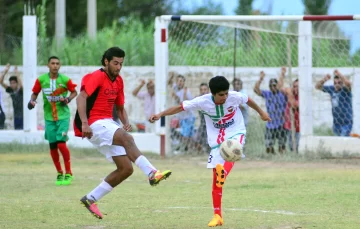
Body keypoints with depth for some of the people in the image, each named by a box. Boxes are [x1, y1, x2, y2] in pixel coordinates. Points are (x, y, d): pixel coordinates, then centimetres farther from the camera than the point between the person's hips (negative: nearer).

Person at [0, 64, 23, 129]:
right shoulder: (10, 91, 3)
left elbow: (21, 85, -34)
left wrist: (16, 73, -38)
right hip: (16, 116, 6)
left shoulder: (20, 91, -11)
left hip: (23, 116, -6)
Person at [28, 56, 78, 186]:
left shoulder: (65, 79, -7)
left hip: (63, 116, -3)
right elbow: (35, 93, 9)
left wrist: (68, 99, -12)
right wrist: (32, 101, -11)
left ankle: (68, 173, 0)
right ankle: (59, 174, 22)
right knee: (53, 146, 3)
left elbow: (74, 92, 7)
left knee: (61, 143, -14)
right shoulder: (41, 80, -3)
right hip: (49, 117, 3)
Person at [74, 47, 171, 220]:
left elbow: (120, 108, 24)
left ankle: (90, 199, 9)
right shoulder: (97, 77, -9)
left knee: (126, 168, 1)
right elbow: (81, 97, -21)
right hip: (94, 124, -9)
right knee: (127, 139, -33)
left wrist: (125, 122, 2)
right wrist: (84, 123, -33)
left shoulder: (118, 81, 16)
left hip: (108, 124, 9)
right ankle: (152, 173, -48)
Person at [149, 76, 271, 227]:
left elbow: (248, 101, 6)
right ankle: (217, 216, 3)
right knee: (215, 178, -4)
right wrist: (161, 114, -24)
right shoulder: (203, 101, -17)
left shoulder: (235, 97, -16)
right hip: (216, 139, 0)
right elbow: (180, 107, -13)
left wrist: (261, 112, 21)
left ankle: (224, 172, -66)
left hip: (236, 133, 0)